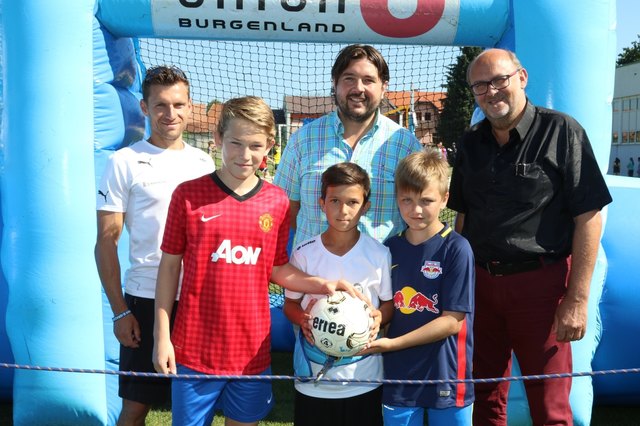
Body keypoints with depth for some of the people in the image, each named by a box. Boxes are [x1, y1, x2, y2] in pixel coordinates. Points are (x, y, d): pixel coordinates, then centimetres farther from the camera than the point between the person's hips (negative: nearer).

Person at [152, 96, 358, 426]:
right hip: (195, 350, -2)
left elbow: (278, 269, 8)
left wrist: (322, 285, -8)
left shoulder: (277, 202, 0)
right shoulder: (188, 195, -7)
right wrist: (162, 336, -3)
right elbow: (169, 266, -2)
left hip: (253, 350, 3)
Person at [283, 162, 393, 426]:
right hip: (313, 377, 0)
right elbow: (290, 303, 5)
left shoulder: (379, 254, -6)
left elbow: (389, 303, 5)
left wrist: (378, 318, -15)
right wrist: (302, 319, -16)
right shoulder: (304, 254, -6)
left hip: (365, 378, 0)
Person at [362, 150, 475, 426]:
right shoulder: (389, 249, 3)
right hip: (398, 377, 4)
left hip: (445, 379, -3)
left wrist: (393, 343, -17)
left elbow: (452, 320, -14)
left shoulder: (456, 248, -11)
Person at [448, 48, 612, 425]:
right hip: (480, 284, 5)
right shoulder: (471, 143, 9)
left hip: (539, 283, -4)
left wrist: (578, 299, -14)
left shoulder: (561, 132, -7)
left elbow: (588, 217, -10)